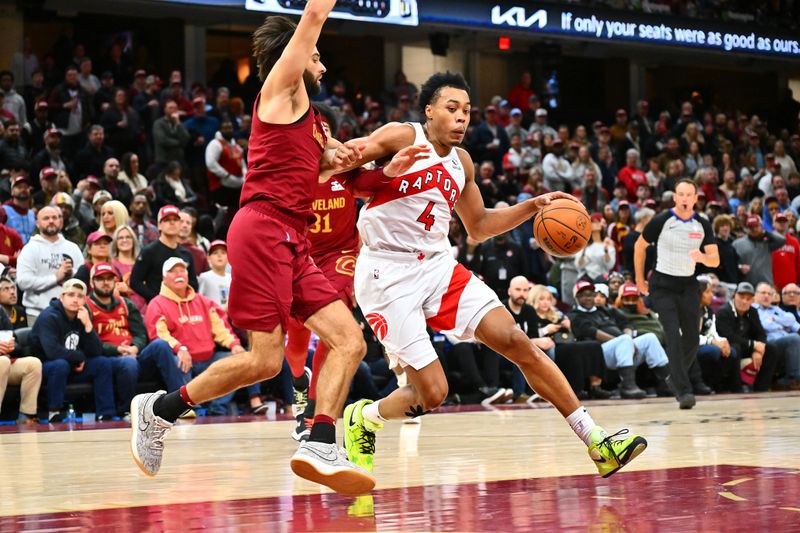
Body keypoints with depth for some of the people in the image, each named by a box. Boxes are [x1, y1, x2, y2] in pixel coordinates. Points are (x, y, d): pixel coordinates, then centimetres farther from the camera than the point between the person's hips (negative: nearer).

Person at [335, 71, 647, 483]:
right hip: (387, 274, -6)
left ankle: (597, 442, -4)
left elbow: (478, 227, 25)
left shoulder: (461, 163, 13)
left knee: (516, 342, -7)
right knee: (430, 393, -11)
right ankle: (362, 420, 22)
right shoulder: (401, 138, -8)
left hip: (437, 265, 6)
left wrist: (531, 207, 12)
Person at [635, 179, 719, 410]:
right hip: (663, 285, -4)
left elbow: (715, 261, -4)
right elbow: (640, 246, 3)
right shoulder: (661, 221, -11)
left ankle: (684, 378, 36)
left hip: (688, 285, 4)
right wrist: (640, 279, 5)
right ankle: (683, 390, -19)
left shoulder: (703, 225, -2)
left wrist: (703, 257, -27)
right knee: (674, 336, -16)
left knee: (692, 338, 8)